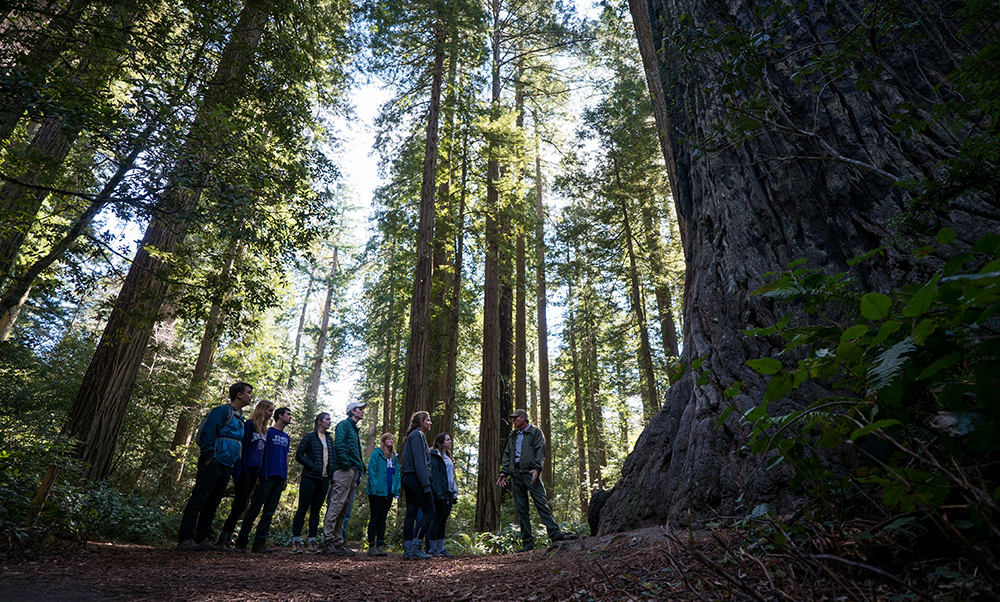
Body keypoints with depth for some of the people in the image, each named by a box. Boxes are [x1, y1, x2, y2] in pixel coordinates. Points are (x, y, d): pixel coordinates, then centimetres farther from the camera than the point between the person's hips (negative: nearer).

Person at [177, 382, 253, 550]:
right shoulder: (223, 411, -7)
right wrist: (208, 457, -18)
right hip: (213, 465, -9)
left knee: (212, 504, 11)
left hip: (226, 467, 9)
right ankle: (184, 539, -2)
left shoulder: (239, 418, 20)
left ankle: (202, 538, 18)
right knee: (198, 500, -6)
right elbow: (206, 432, -16)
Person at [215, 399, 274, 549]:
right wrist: (237, 471, -17)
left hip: (254, 471, 7)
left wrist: (261, 474, 11)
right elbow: (242, 447, -12)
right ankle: (221, 540, 3)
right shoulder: (249, 424, -8)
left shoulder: (265, 430, 15)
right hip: (245, 469, -7)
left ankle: (227, 539, 14)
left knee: (241, 505, 8)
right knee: (240, 505, -6)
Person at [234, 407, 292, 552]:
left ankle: (259, 543, 9)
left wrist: (286, 477, 14)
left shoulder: (287, 437, 19)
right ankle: (241, 542, 4)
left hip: (279, 479, 6)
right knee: (254, 510, -4)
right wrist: (258, 475, -12)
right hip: (266, 476, -6)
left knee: (269, 512, 5)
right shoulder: (268, 432, -1)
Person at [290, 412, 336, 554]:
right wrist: (312, 466, -12)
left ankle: (312, 541, 11)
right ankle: (296, 541, 3)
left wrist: (331, 471, 6)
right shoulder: (310, 436, -4)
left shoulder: (329, 438, 15)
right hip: (310, 478, -5)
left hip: (324, 478, 6)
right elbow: (299, 455, -6)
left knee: (316, 510, 8)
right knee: (303, 509, -2)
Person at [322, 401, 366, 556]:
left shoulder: (356, 430, 26)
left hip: (353, 472, 9)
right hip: (344, 471, -9)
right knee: (336, 506, -9)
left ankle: (338, 543, 14)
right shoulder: (344, 424, -2)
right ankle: (327, 542, -5)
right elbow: (339, 444, -16)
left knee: (343, 509, 10)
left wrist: (359, 470, 16)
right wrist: (346, 464, -18)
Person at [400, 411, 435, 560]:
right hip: (416, 479, -10)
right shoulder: (418, 435, -9)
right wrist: (425, 484, -20)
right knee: (429, 511, -6)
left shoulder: (412, 436, 21)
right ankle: (415, 546, -8)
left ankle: (408, 549, 9)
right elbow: (419, 461, -18)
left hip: (408, 479, 10)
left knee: (411, 513, 8)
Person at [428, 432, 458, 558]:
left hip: (449, 493, 8)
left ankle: (441, 548, 14)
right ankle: (433, 549, 3)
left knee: (443, 521, 10)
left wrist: (454, 493, 15)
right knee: (437, 520, -4)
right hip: (441, 493, -8)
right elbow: (434, 474, -14)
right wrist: (438, 492, -21)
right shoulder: (435, 455, -6)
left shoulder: (448, 457, 21)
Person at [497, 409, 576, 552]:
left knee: (541, 503, -14)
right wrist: (504, 472, 9)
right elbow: (507, 455, 22)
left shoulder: (535, 432, 7)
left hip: (529, 472, -5)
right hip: (515, 474, 5)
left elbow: (540, 451, -5)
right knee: (521, 509, 3)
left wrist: (537, 468, -20)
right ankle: (527, 543, 6)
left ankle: (555, 533, -15)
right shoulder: (512, 436, 23)